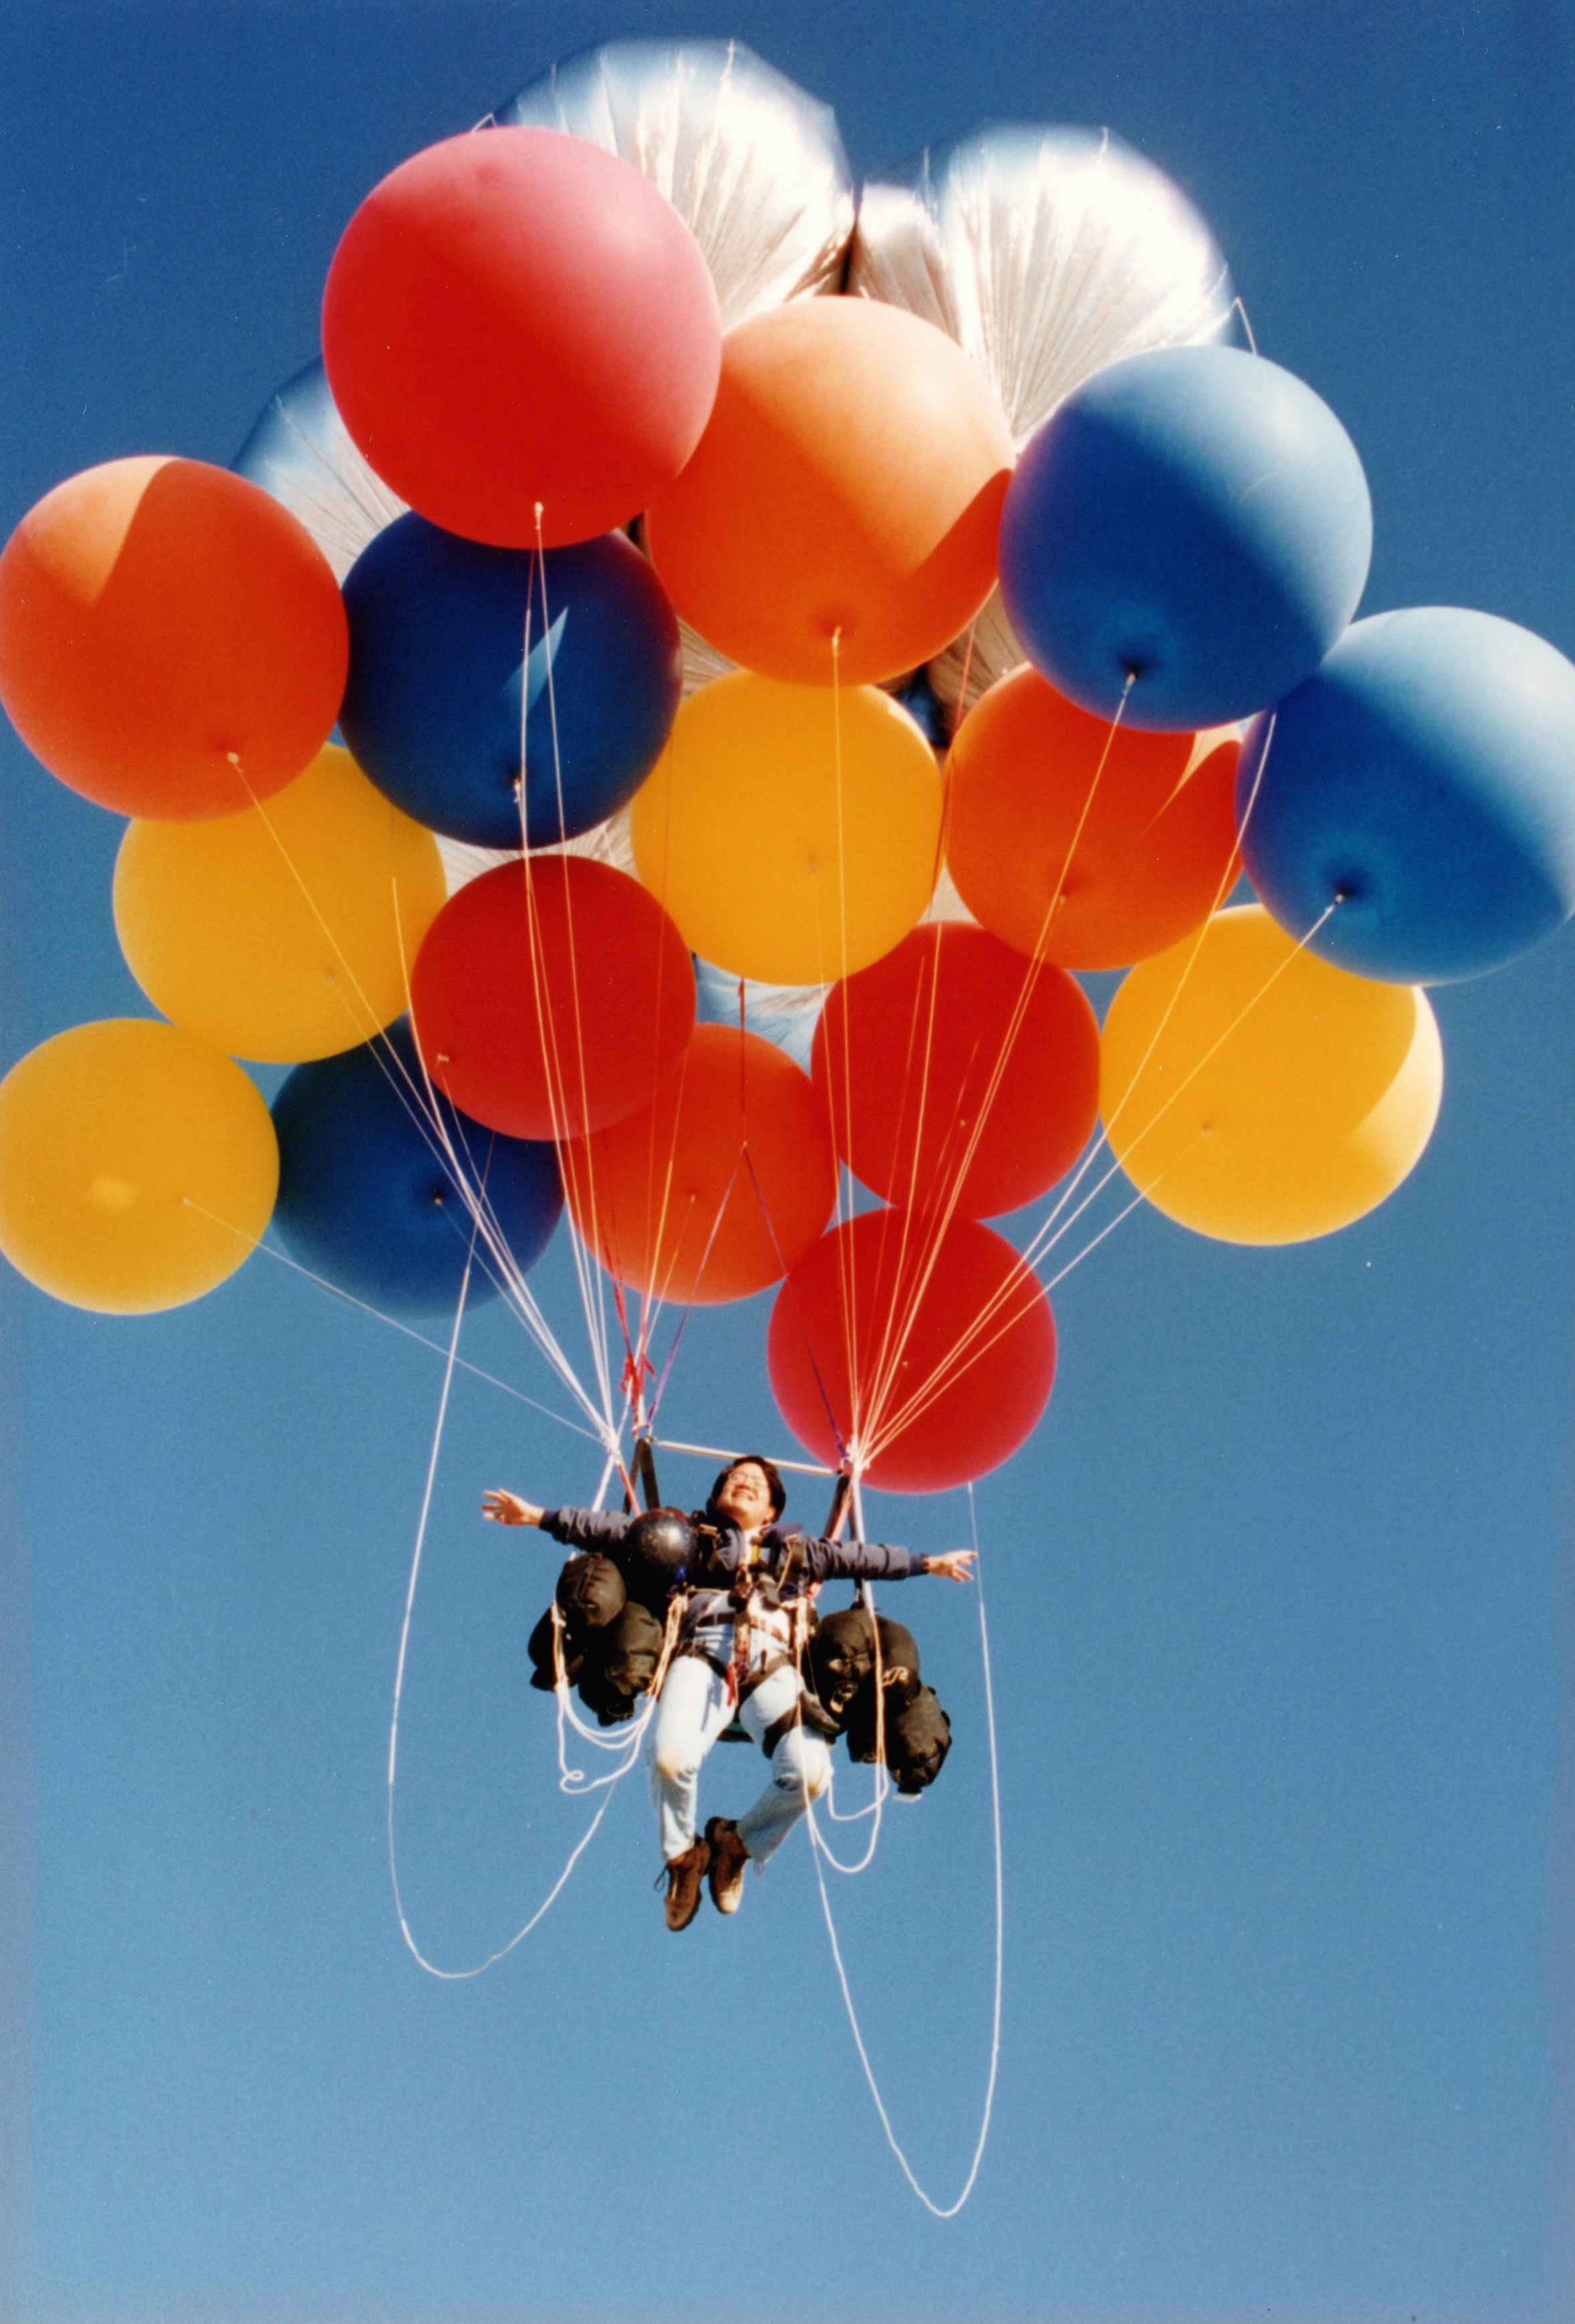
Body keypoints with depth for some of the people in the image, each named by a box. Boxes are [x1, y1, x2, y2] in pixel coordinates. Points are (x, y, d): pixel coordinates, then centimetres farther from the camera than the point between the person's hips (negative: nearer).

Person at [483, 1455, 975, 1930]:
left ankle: (738, 1842, 7)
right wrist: (539, 1516, 12)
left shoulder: (796, 1550, 35)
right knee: (671, 1757, -32)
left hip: (772, 1662, 2)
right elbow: (611, 1528, 21)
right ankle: (681, 1855, 0)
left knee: (810, 1772, -24)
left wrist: (928, 1563, 37)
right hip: (703, 1651, -2)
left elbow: (861, 1558, 39)